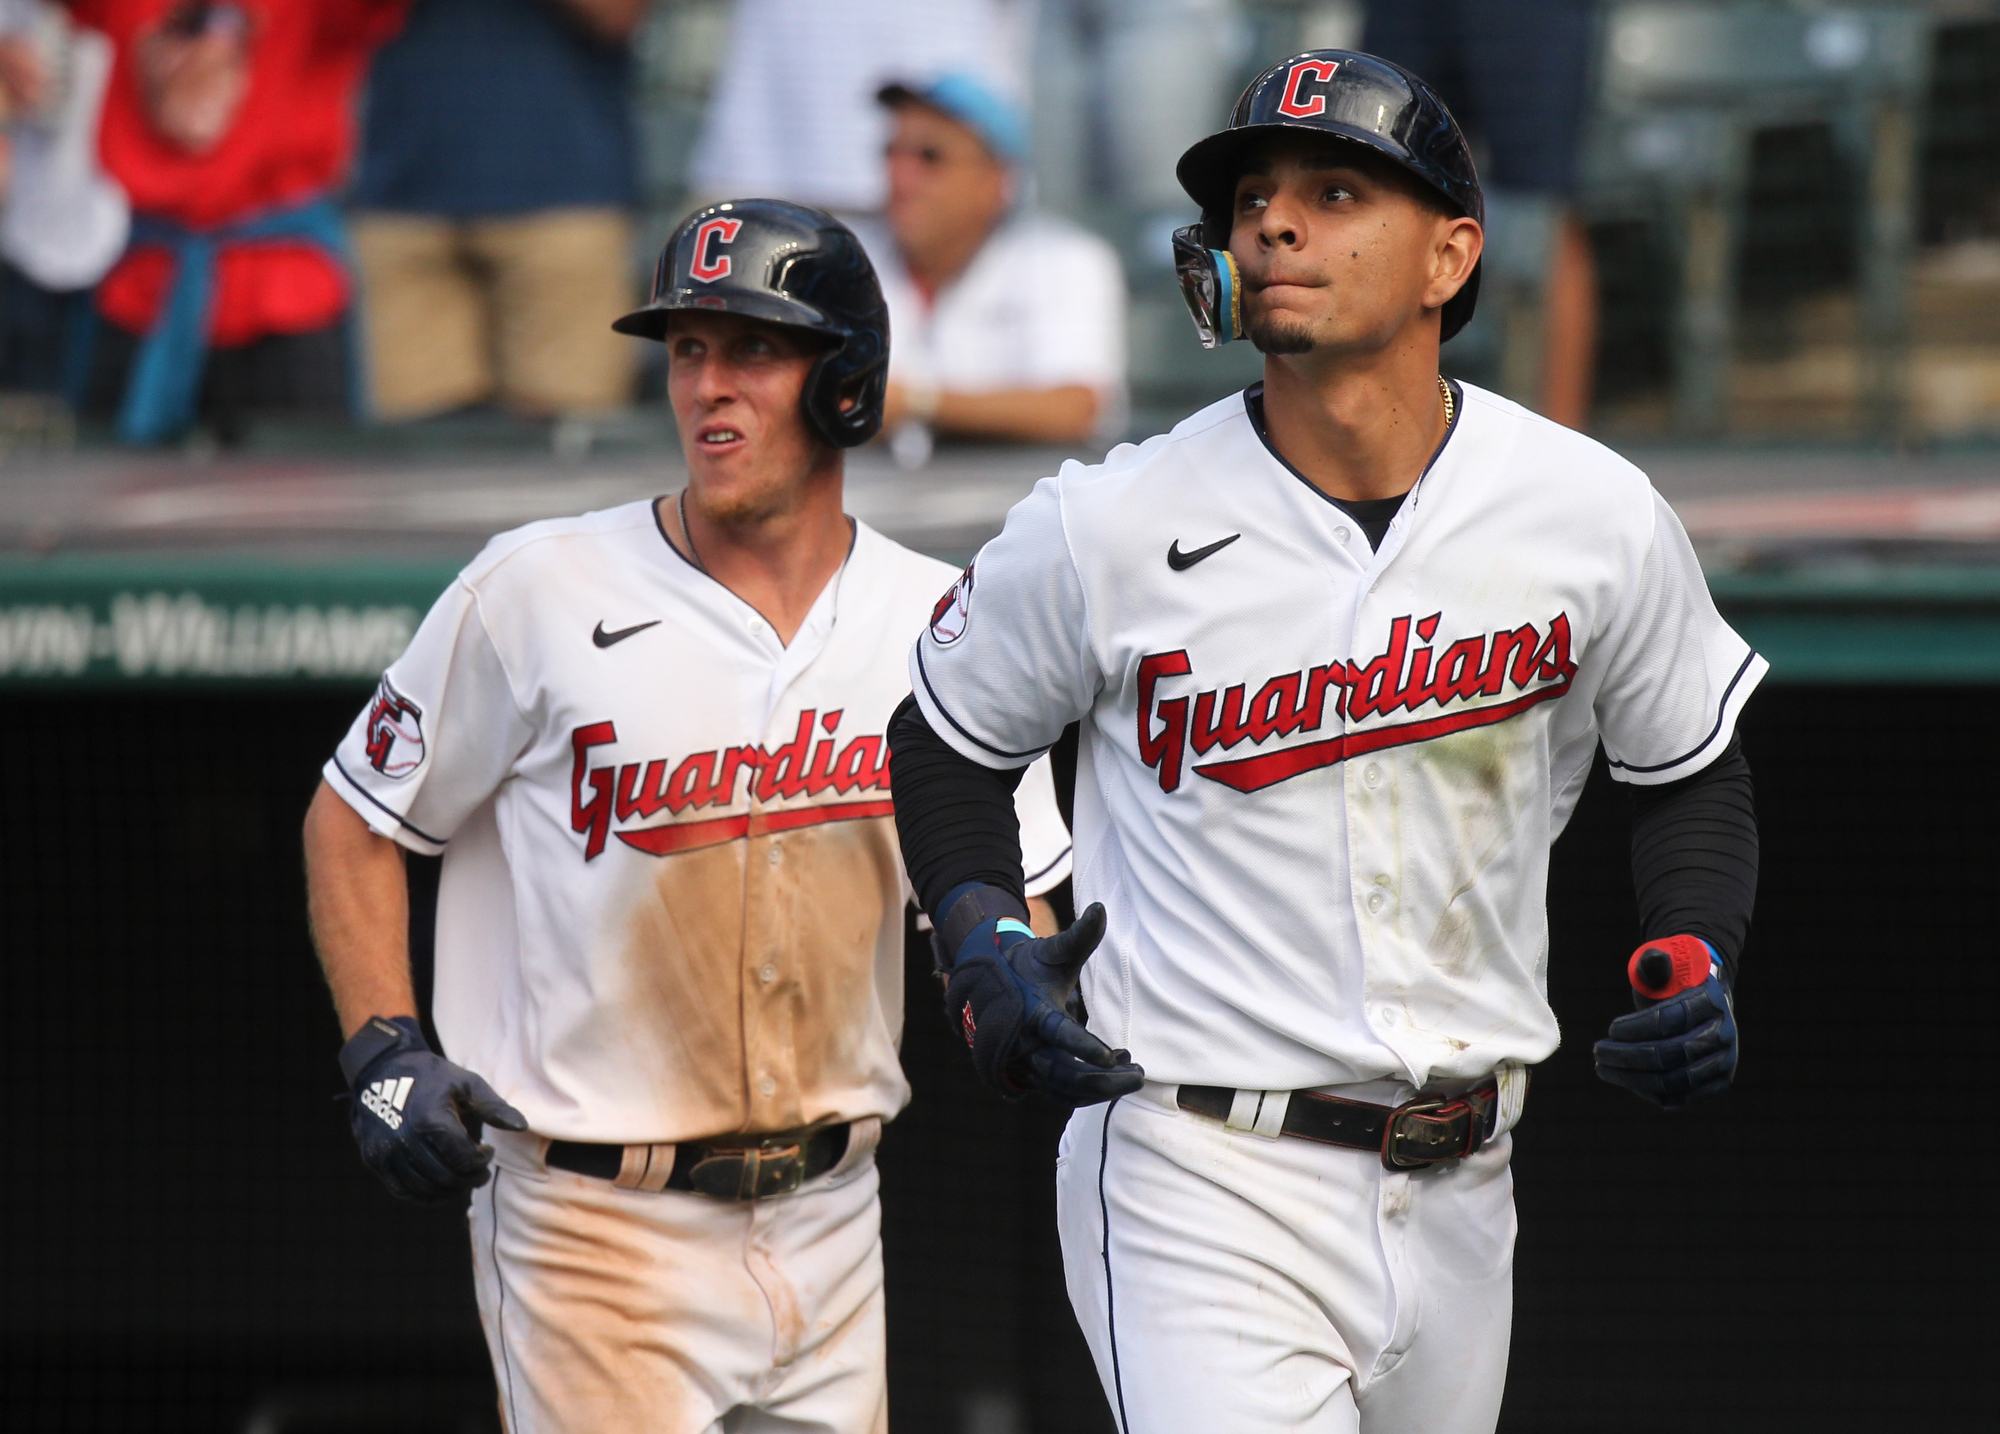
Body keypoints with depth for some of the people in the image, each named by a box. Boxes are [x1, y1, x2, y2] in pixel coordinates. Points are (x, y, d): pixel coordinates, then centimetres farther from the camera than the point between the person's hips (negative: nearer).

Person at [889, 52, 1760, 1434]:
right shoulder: (1110, 529, -7)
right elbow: (950, 740, 10)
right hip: (1200, 1188, -3)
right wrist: (984, 941, -7)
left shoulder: (1597, 516, -1)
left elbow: (1694, 772, 14)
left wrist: (1694, 957, -4)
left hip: (1458, 1199, 3)